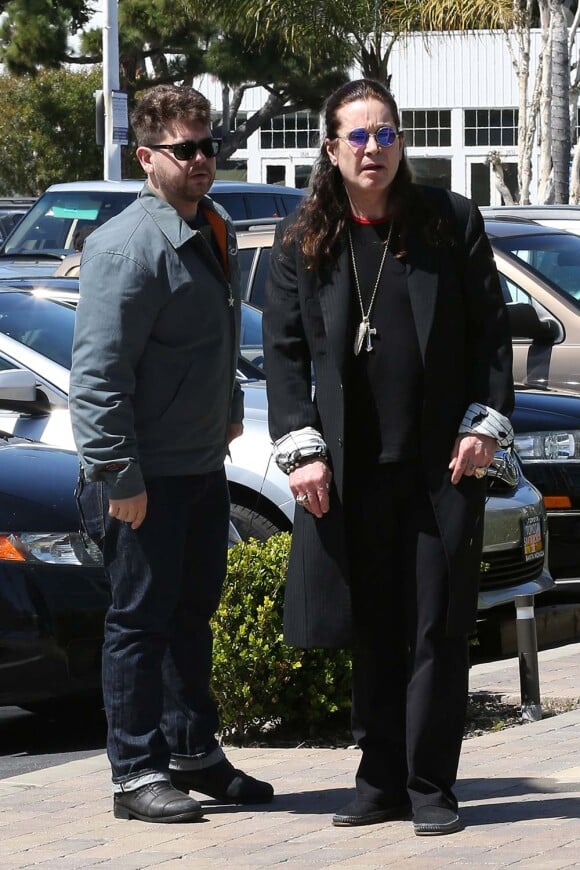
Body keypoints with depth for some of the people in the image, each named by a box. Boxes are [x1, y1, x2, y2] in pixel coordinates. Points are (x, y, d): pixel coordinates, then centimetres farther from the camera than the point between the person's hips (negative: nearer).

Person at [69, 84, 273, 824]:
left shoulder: (213, 232, 11)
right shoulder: (127, 248, -19)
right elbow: (98, 373, -21)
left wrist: (228, 410, 27)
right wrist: (117, 476, -22)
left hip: (202, 465, 9)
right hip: (143, 478, -9)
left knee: (193, 613, 17)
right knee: (141, 621, -2)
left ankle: (193, 752, 28)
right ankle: (138, 774, 4)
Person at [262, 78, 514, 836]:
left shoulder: (451, 222, 3)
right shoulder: (301, 242, 6)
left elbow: (489, 328, 4)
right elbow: (285, 351, 5)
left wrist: (485, 425, -5)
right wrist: (301, 449, -4)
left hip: (443, 463, -1)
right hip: (351, 471, 2)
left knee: (437, 630, -1)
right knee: (371, 632, 7)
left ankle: (430, 787, 5)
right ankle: (381, 781, 14)